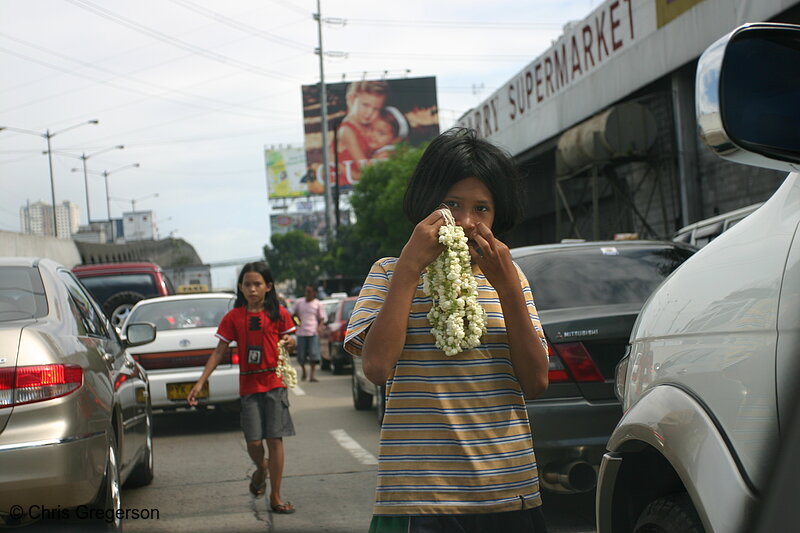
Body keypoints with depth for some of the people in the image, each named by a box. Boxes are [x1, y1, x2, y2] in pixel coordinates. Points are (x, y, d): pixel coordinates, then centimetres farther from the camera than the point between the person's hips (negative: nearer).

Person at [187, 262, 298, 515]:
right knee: (253, 441, -4)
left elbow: (288, 339, 15)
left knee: (275, 439, -2)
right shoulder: (233, 317, 2)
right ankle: (261, 468, 33)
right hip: (248, 386, 0)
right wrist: (200, 382, -3)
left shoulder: (279, 314, 2)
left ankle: (276, 497, 8)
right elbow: (219, 352, 3)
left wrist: (290, 340, -11)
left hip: (275, 383, 0)